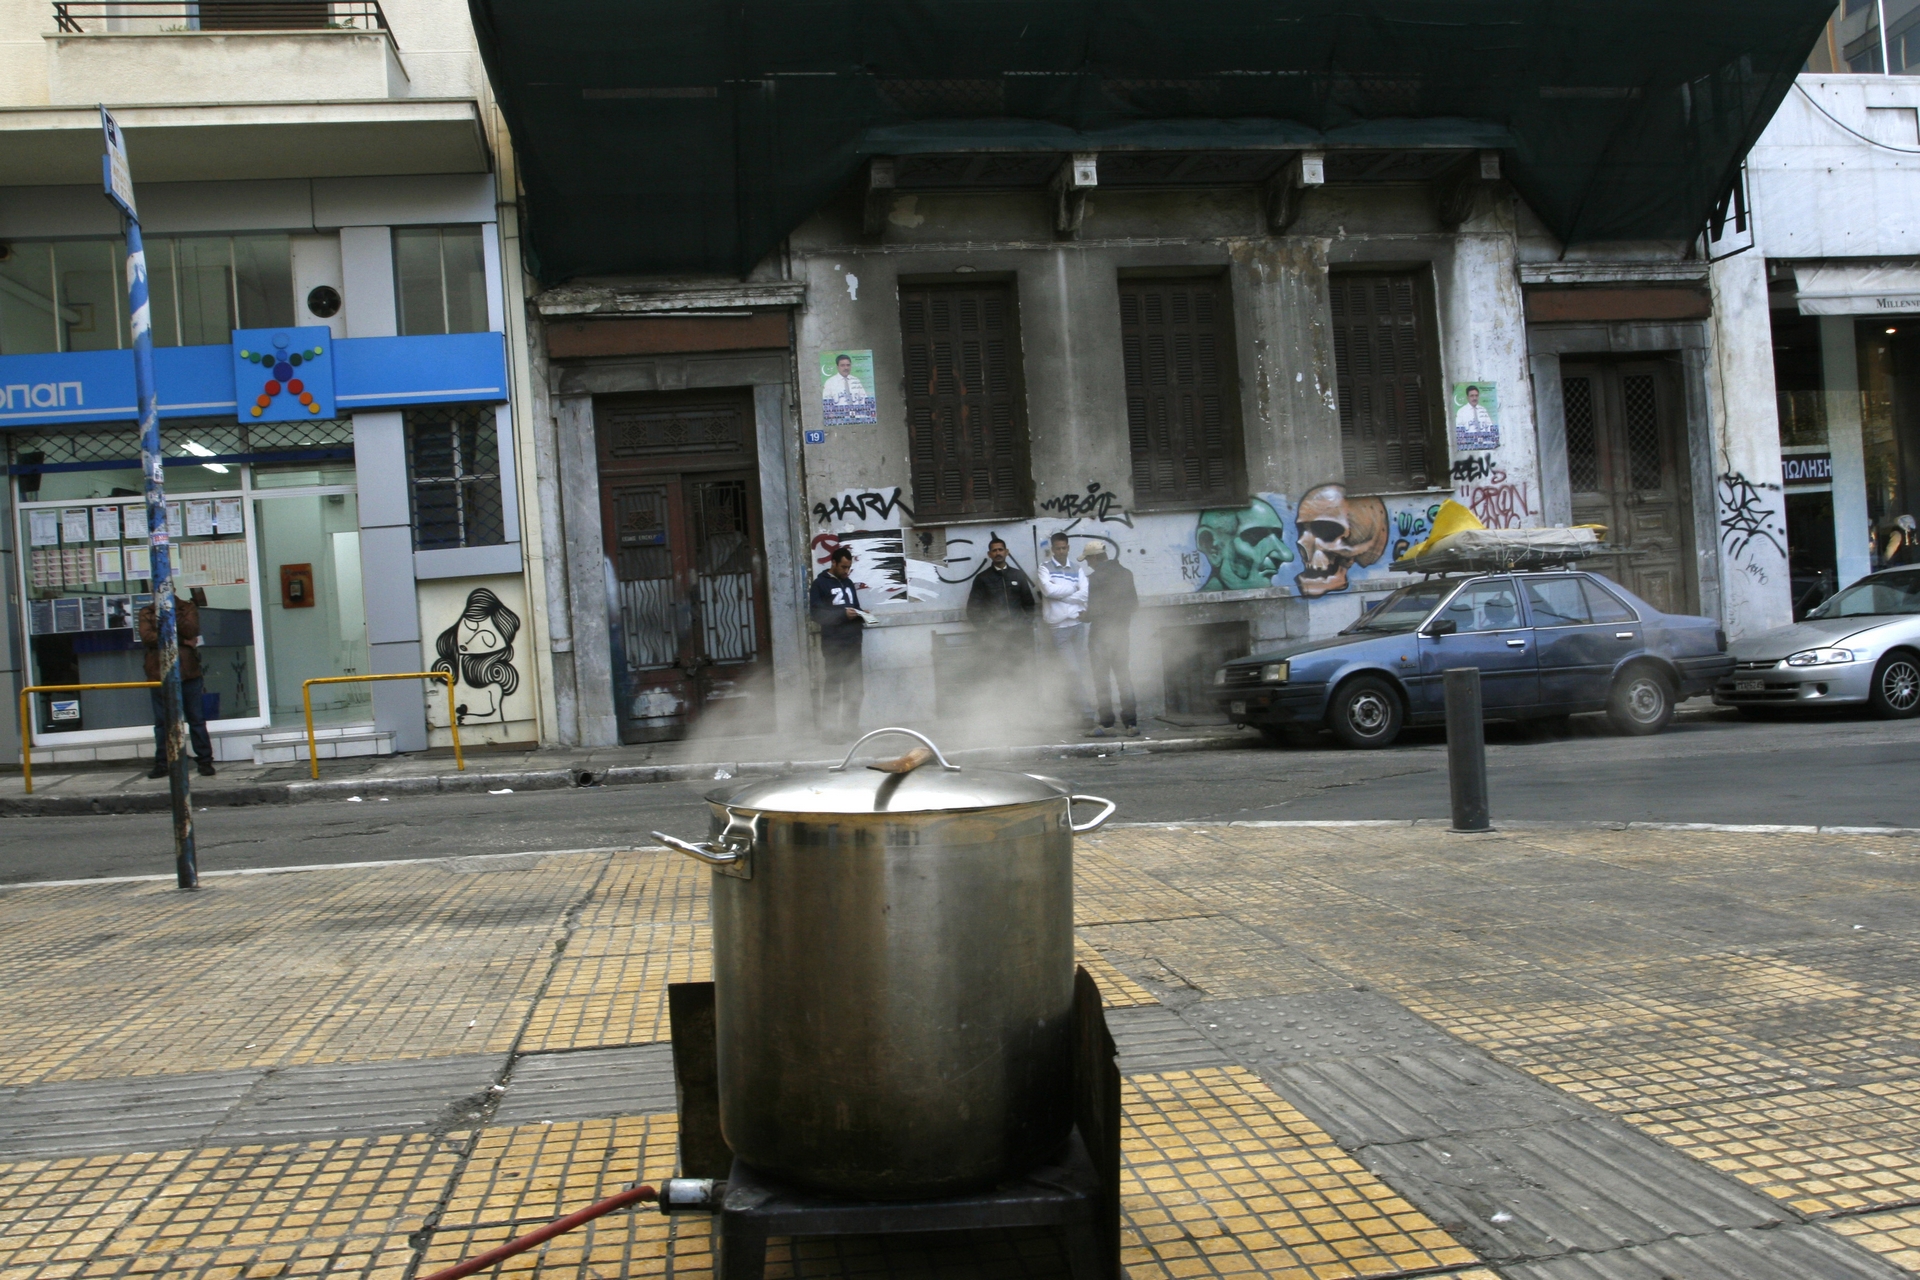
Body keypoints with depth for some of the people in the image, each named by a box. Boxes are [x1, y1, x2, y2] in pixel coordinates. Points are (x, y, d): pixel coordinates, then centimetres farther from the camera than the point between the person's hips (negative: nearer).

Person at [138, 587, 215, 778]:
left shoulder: (188, 608, 8)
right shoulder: (147, 613, 10)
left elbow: (191, 630, -8)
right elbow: (147, 636, -7)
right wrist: (180, 640, -12)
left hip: (188, 673, -1)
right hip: (160, 674, 1)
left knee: (197, 720, 2)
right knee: (162, 722, 6)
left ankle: (205, 761, 6)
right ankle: (162, 764, 13)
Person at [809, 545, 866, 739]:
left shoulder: (848, 582, 18)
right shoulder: (820, 583, -2)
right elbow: (816, 613, -11)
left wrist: (860, 615, 3)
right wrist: (842, 614, -19)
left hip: (853, 642, 6)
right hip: (833, 644, -6)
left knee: (854, 688, 6)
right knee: (832, 688, -5)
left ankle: (851, 727, 14)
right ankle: (829, 730, 0)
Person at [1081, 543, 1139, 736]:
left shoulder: (1094, 578, -15)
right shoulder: (1126, 573, 4)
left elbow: (1093, 609, -14)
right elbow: (1134, 605, 9)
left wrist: (1085, 617, 5)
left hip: (1101, 633, -6)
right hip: (1122, 632, 6)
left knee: (1101, 679, 3)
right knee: (1124, 678, 11)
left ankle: (1107, 724, 1)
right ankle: (1131, 724, 6)